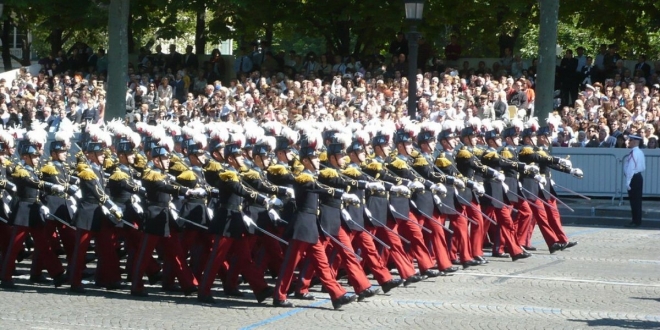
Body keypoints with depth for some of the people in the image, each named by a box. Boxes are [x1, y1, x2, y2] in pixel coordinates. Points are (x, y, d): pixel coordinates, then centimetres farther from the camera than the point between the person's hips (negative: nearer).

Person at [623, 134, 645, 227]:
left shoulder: (633, 153, -19)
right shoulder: (640, 152, 12)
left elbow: (630, 168, -22)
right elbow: (643, 167, 17)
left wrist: (628, 182, -19)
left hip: (633, 178, -10)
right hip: (638, 177, 10)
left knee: (634, 200, -4)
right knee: (637, 200, 14)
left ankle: (636, 221, -2)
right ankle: (637, 220, 19)